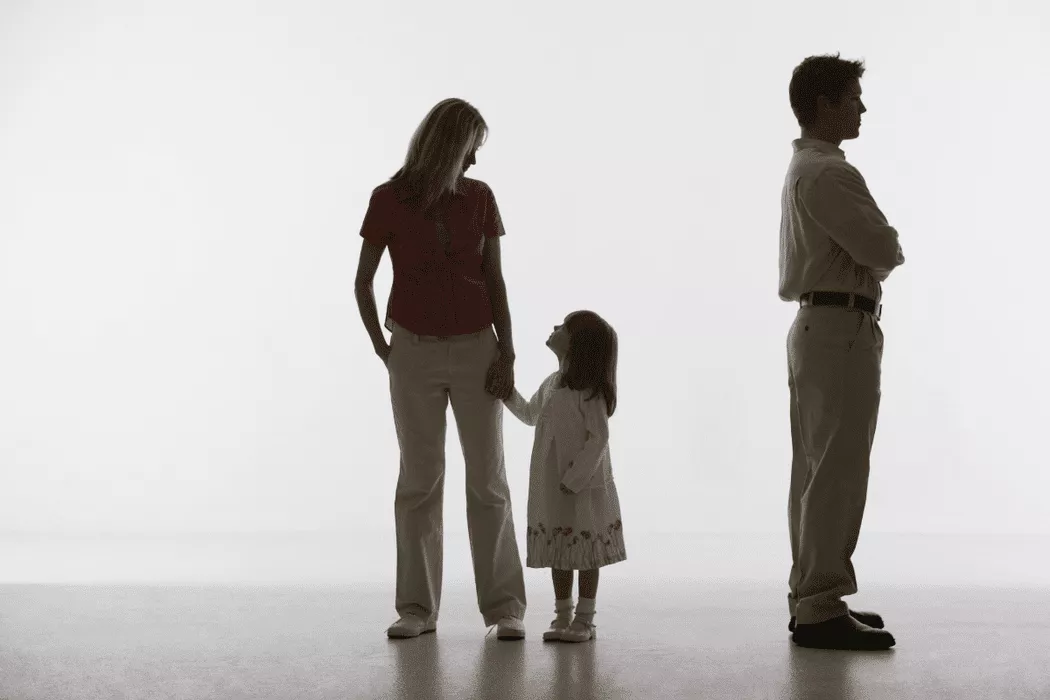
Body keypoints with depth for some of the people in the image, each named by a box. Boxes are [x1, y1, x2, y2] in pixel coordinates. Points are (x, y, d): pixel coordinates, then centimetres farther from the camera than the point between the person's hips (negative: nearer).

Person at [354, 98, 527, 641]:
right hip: (416, 353, -1)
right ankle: (418, 607, 8)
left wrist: (506, 347, -9)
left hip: (475, 350, 1)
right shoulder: (388, 199, -3)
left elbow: (495, 279, 2)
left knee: (488, 478, -2)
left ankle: (504, 607, 3)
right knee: (419, 479, 1)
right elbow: (363, 281, 2)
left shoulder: (480, 197, 2)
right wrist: (382, 349, -1)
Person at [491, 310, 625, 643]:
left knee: (586, 553, 4)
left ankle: (584, 620, 12)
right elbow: (531, 415, 24)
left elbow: (598, 438, -19)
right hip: (552, 488, 7)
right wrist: (508, 394, 8)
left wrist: (574, 479, -20)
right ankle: (562, 617, 22)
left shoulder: (589, 391, -17)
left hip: (584, 488, -7)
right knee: (558, 552, 12)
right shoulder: (551, 385, 7)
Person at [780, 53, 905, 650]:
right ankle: (822, 608, -6)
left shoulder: (804, 168, 19)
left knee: (816, 470, 13)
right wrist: (889, 253, 2)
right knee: (838, 472, -9)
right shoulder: (828, 173, -14)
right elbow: (883, 250, -19)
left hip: (817, 326, 11)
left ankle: (811, 597, 20)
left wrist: (875, 253, 2)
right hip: (842, 327, -11)